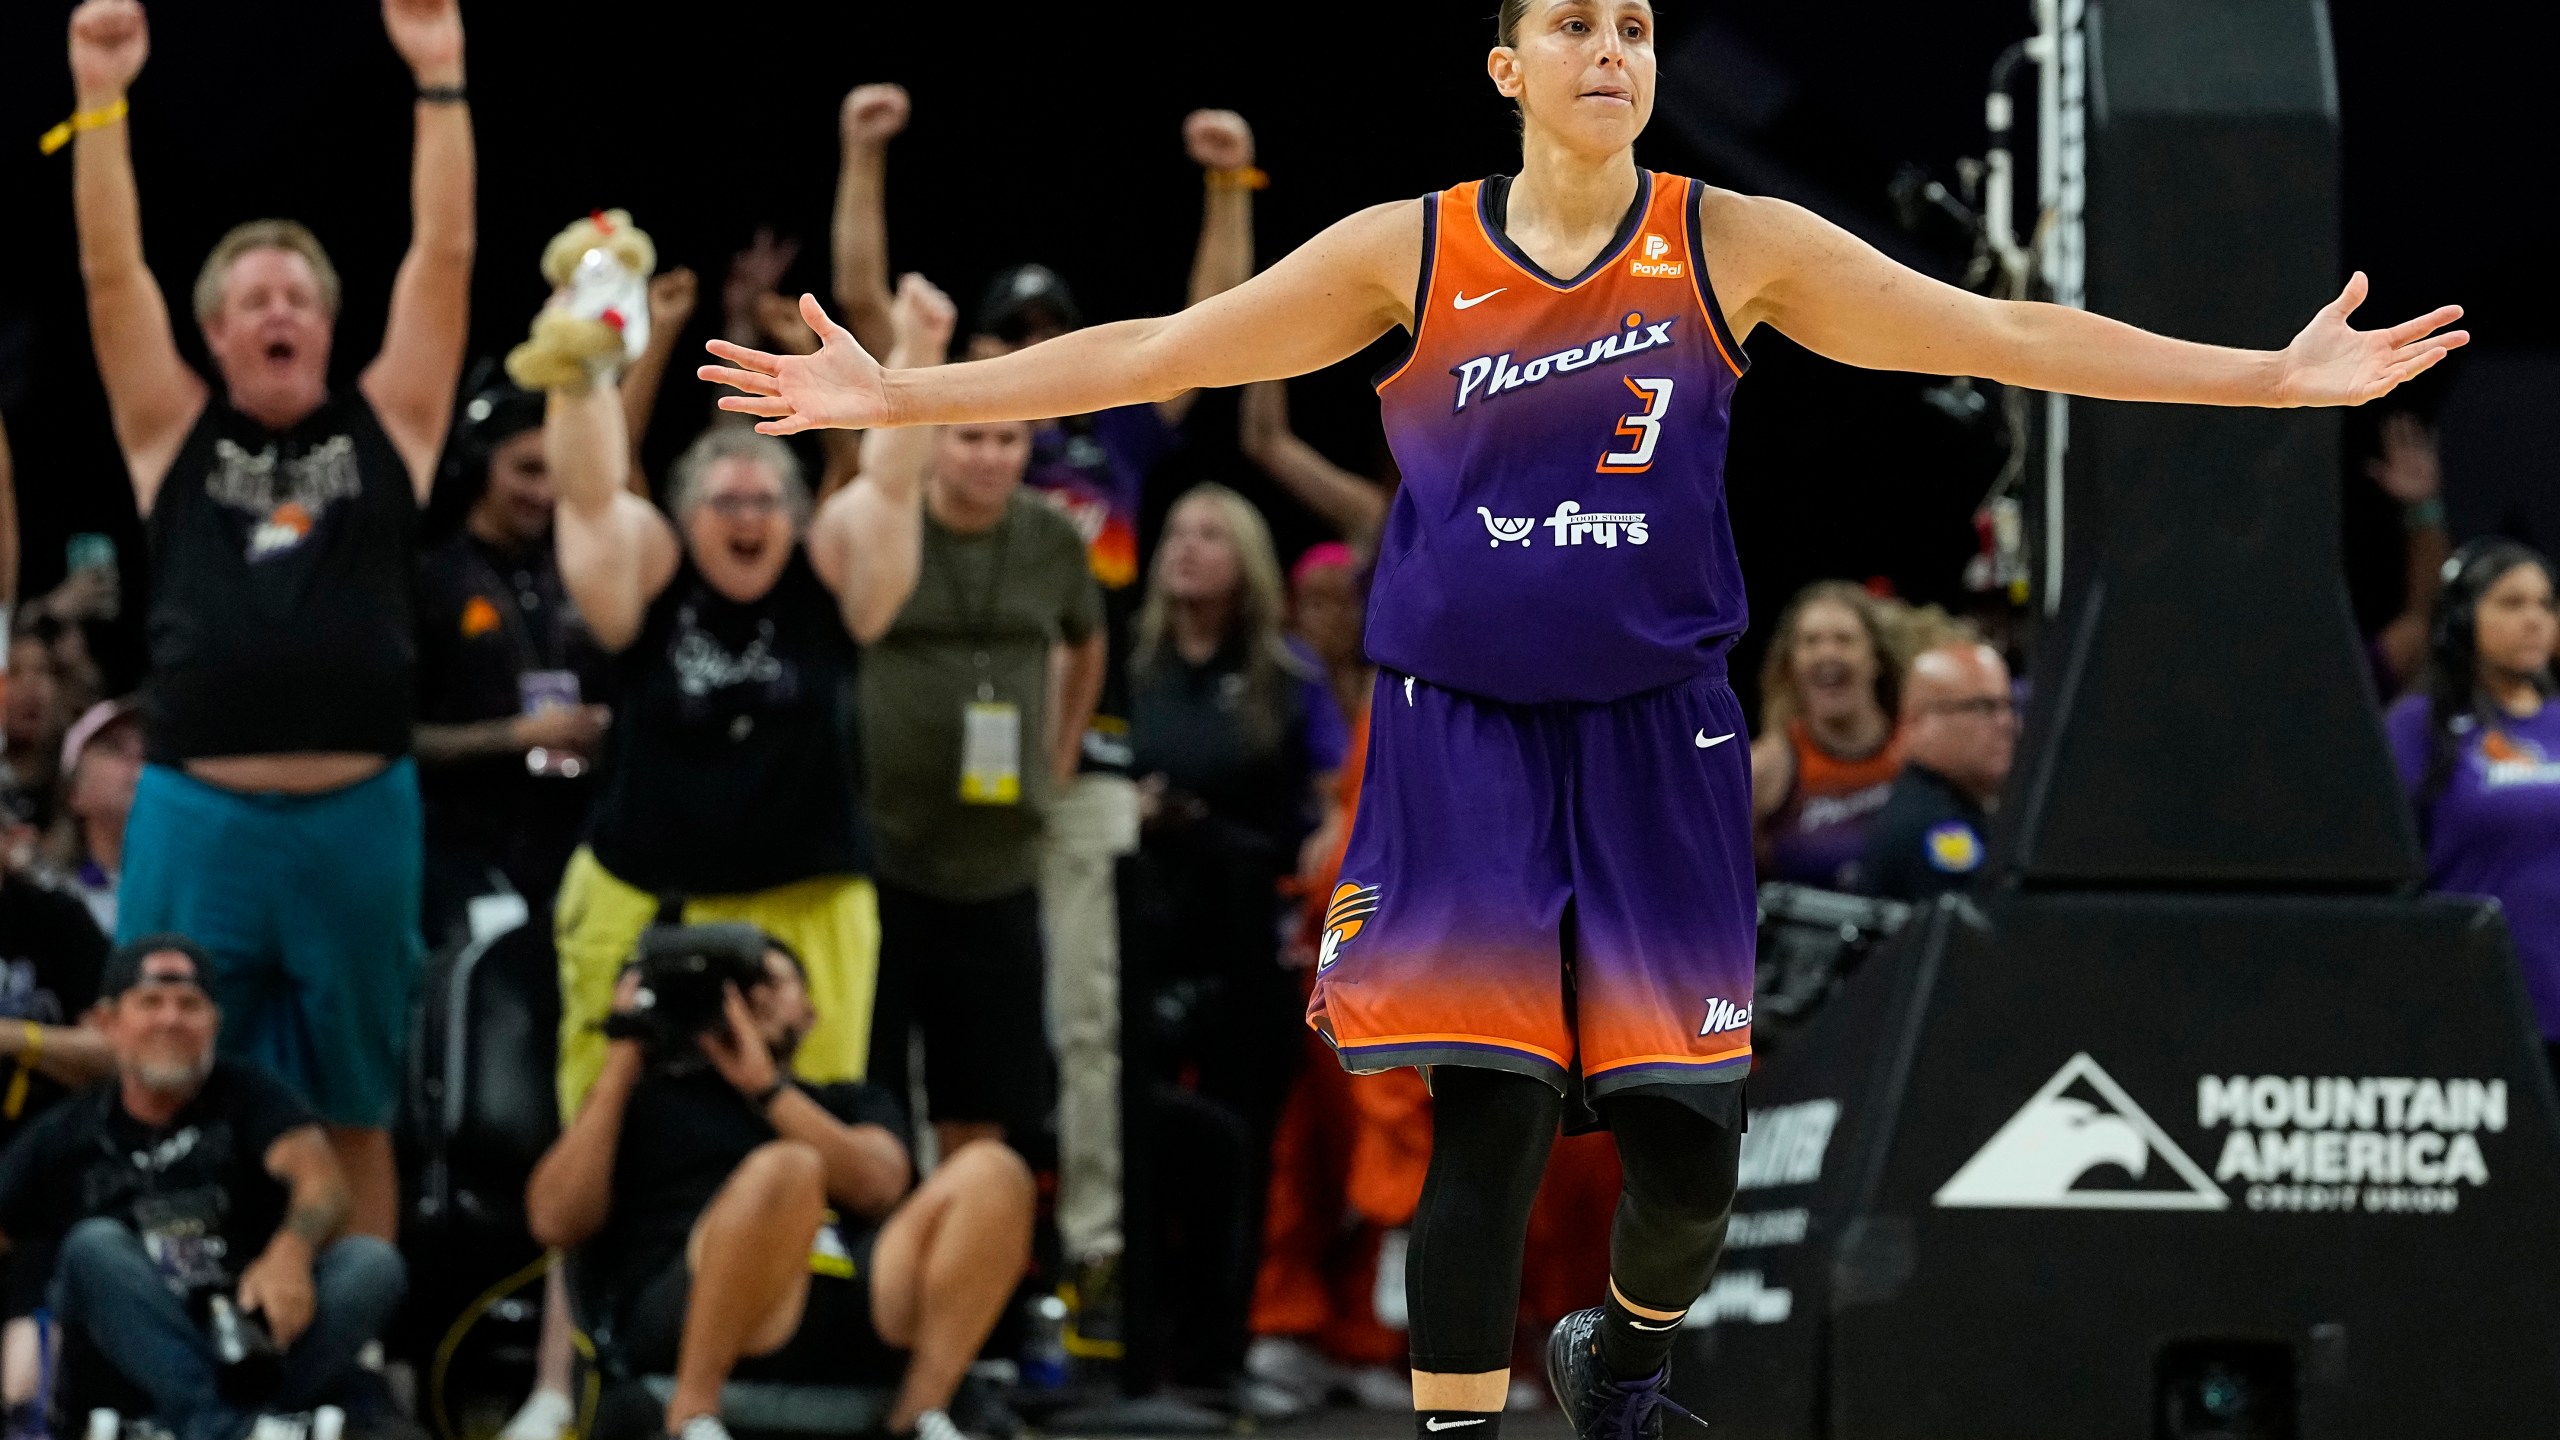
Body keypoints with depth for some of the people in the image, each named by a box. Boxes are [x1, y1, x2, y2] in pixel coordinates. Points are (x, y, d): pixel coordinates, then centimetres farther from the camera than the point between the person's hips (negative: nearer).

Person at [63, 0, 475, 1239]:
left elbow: (444, 255, 3)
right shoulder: (174, 435, 8)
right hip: (197, 822, 0)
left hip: (358, 820, 0)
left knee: (355, 1113, 9)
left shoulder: (389, 427, 9)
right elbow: (111, 270, 2)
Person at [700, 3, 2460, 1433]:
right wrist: (896, 396, -5)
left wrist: (2275, 378, -5)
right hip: (1466, 733, -1)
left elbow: (2000, 335, -1)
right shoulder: (1406, 253, -1)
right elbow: (1154, 354, 0)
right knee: (1488, 1121, -11)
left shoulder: (1734, 246, -1)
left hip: (1658, 738, 1)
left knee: (1687, 1138, 0)